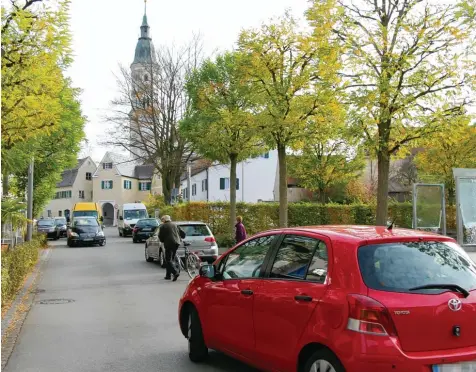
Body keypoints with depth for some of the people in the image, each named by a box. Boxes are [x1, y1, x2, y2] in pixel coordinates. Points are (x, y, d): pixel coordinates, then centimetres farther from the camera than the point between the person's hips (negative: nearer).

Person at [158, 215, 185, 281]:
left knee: (168, 260, -4)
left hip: (169, 244, -6)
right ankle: (168, 275, 17)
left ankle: (175, 273, -24)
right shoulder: (175, 225, 16)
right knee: (171, 259, 16)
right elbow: (183, 233, 16)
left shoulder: (163, 226, 2)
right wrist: (179, 239, 33)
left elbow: (160, 237, 1)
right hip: (176, 243, 6)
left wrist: (163, 241, 21)